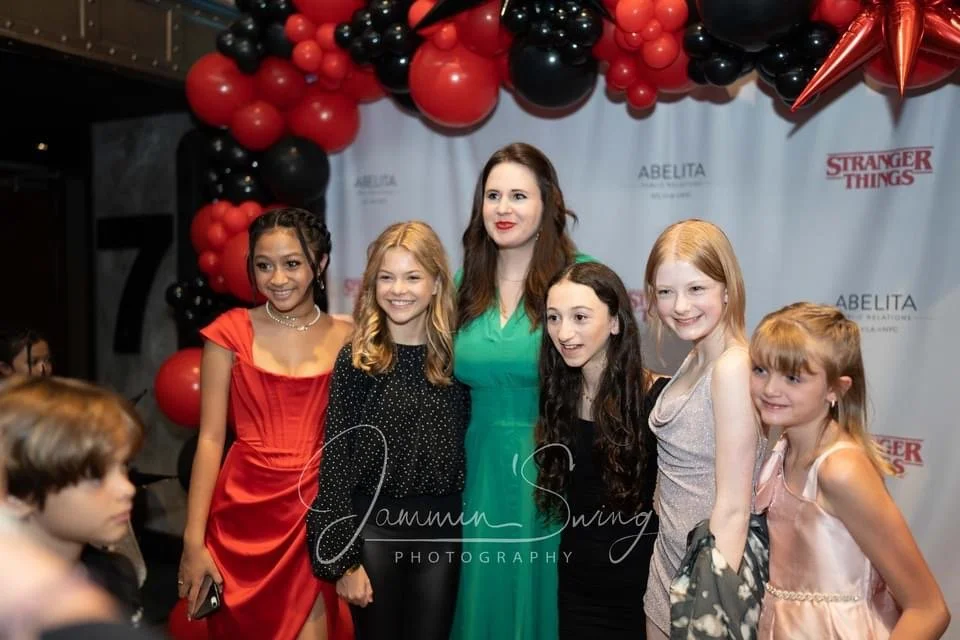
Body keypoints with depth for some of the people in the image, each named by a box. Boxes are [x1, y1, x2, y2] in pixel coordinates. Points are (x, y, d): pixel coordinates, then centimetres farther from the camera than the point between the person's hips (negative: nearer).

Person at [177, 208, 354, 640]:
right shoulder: (230, 333, -2)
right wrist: (194, 540, -7)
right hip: (243, 510, 1)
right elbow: (210, 438, -4)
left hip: (314, 513, 0)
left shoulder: (344, 339, 0)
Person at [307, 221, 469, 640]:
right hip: (374, 526, -2)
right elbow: (334, 462, -7)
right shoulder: (356, 360, -8)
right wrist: (344, 557, -9)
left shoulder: (455, 356, 0)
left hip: (442, 528, 2)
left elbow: (464, 445, 8)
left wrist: (465, 527, 7)